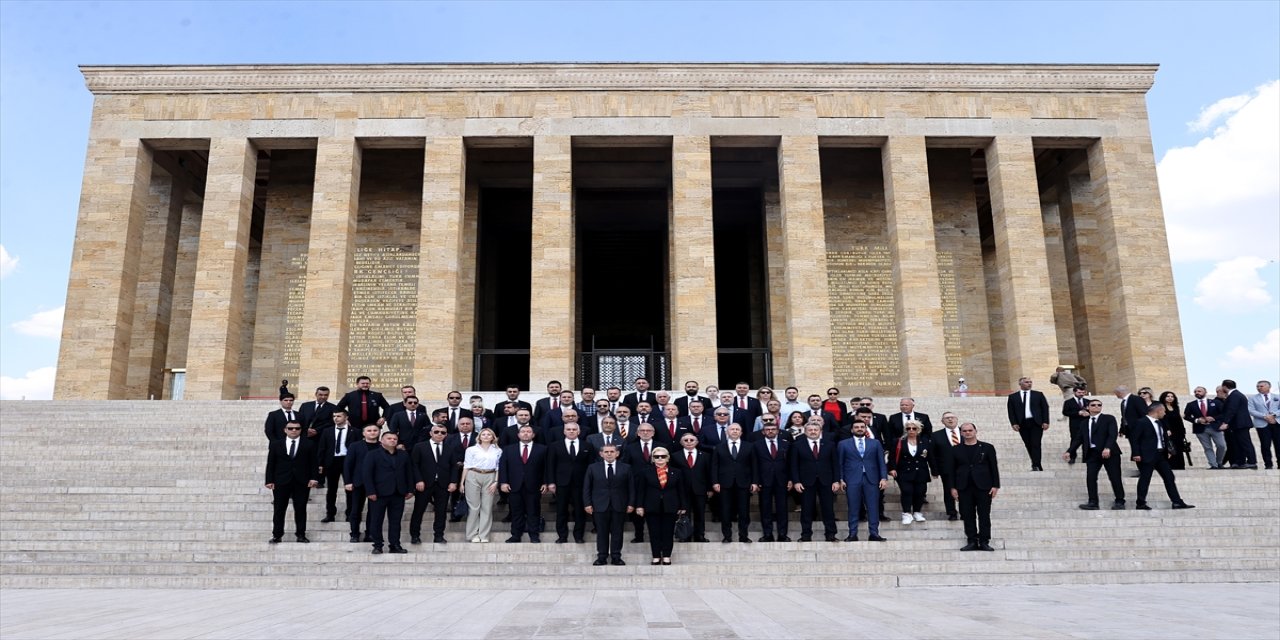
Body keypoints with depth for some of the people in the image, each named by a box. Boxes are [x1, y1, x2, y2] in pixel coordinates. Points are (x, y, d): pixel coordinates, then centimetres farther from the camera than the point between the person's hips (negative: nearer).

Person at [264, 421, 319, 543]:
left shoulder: (309, 445, 5)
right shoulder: (275, 444, 7)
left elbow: (313, 463, 3)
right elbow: (270, 464, 5)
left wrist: (314, 478, -8)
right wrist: (269, 480, -2)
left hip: (302, 483, 0)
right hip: (281, 482, 1)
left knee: (300, 509, 2)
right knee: (279, 509, 3)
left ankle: (301, 535, 9)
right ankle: (276, 535, 11)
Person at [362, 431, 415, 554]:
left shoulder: (403, 455, 13)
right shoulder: (373, 454, 1)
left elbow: (409, 473, 14)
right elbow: (368, 474, -5)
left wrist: (410, 489, 7)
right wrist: (371, 492, -12)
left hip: (398, 493, 3)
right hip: (379, 493, -3)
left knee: (396, 521, 5)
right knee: (377, 521, 2)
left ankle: (395, 545, 10)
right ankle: (377, 546, 11)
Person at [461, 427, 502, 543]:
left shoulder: (498, 451, 8)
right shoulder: (471, 450, 6)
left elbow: (499, 468, 6)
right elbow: (466, 467, 4)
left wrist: (496, 482, -5)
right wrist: (462, 482, -2)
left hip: (490, 478, 1)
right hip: (473, 477, -1)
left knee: (487, 507, 2)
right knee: (474, 507, 1)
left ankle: (484, 535, 8)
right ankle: (473, 534, 9)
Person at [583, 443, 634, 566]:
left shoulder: (625, 468, 5)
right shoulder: (593, 468, 5)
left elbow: (631, 487, 5)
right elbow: (586, 487, 5)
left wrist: (631, 503, -2)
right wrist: (587, 504, -2)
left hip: (619, 506, 0)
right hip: (600, 505, 0)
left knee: (617, 532, 3)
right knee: (601, 532, 3)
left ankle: (616, 557, 11)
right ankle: (602, 557, 10)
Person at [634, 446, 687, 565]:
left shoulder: (676, 472, 4)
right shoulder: (645, 471, 2)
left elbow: (681, 491, 7)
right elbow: (640, 490, 2)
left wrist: (683, 506, 3)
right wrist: (639, 505, -4)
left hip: (670, 507, 1)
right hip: (652, 507, 0)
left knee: (668, 532, 3)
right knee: (654, 533, 2)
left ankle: (667, 556, 12)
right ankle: (656, 557, 10)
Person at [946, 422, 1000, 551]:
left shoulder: (987, 447, 4)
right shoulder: (956, 450, 8)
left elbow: (994, 467, 3)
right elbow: (951, 469, 8)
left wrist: (995, 485, -4)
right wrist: (953, 487, 2)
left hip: (983, 487, -1)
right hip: (964, 488, 2)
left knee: (984, 515, 1)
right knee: (968, 516, 2)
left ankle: (984, 542, 7)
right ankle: (972, 541, 8)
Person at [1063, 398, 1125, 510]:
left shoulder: (1109, 419, 3)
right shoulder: (1084, 423, 16)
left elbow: (1113, 434, -11)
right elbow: (1078, 439, 15)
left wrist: (1107, 448, -27)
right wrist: (1069, 451, 2)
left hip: (1109, 452, -4)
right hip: (1092, 453, 4)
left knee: (1115, 477, 0)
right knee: (1090, 477, -6)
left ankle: (1119, 502, 12)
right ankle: (1093, 502, -2)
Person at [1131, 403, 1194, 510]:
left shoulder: (1159, 423, 14)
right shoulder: (1142, 423, -12)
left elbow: (1164, 437, 22)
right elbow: (1133, 438, -14)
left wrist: (1167, 451, 10)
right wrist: (1136, 454, -19)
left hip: (1160, 455, 9)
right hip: (1147, 456, -9)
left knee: (1169, 477, 9)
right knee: (1145, 479, -3)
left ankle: (1177, 502, 14)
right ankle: (1141, 504, 4)